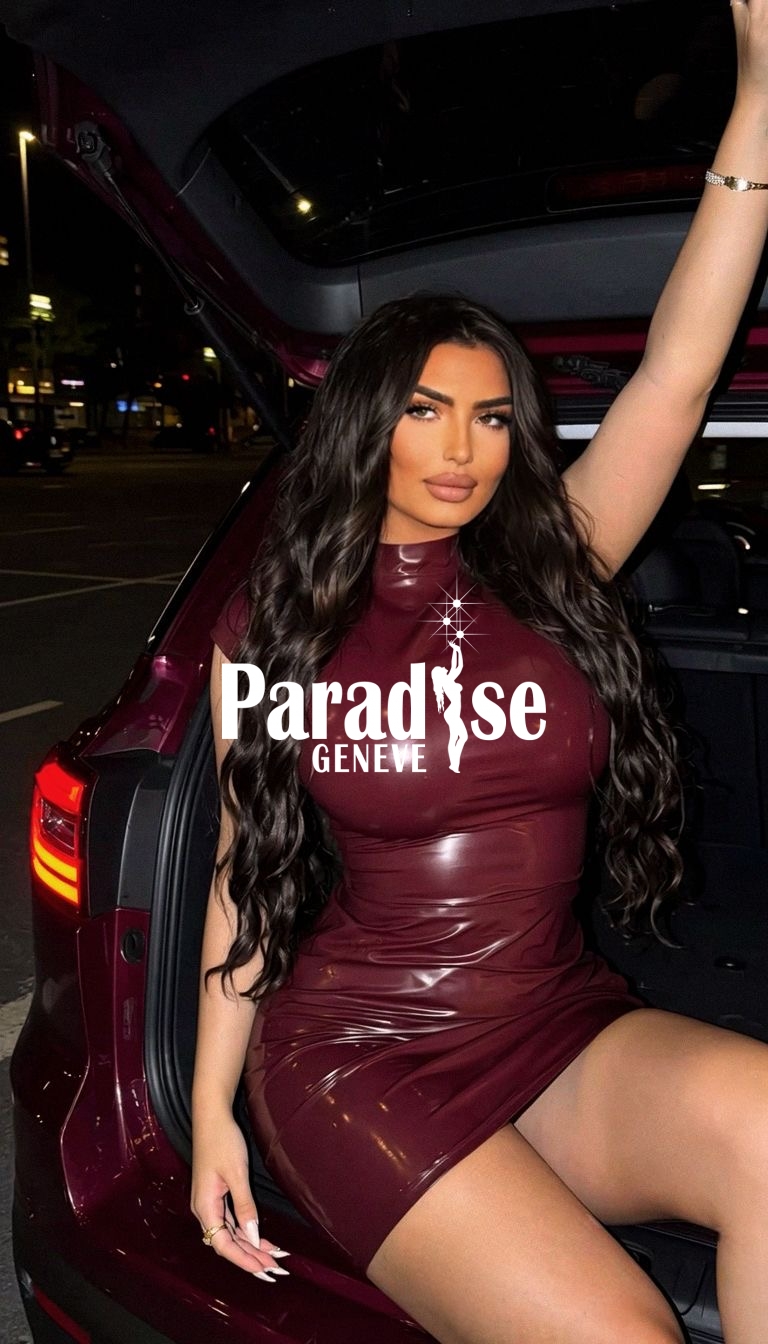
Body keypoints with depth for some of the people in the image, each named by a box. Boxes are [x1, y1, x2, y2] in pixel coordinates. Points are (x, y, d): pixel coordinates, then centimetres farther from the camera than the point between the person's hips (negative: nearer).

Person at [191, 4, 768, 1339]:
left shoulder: (552, 570, 2)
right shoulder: (273, 628, 0)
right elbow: (244, 871, 3)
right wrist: (211, 1106, 3)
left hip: (567, 1030, 3)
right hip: (359, 1055, -2)